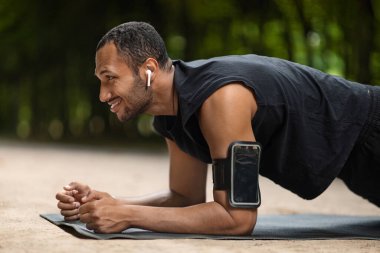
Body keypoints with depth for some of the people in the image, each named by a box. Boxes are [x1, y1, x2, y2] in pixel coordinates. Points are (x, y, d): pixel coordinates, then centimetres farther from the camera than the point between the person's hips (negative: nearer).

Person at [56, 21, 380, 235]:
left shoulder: (221, 98, -39)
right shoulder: (170, 116, -11)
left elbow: (238, 217, -39)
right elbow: (188, 198, -3)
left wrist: (128, 215, -39)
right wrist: (105, 202, -17)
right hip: (343, 147, 7)